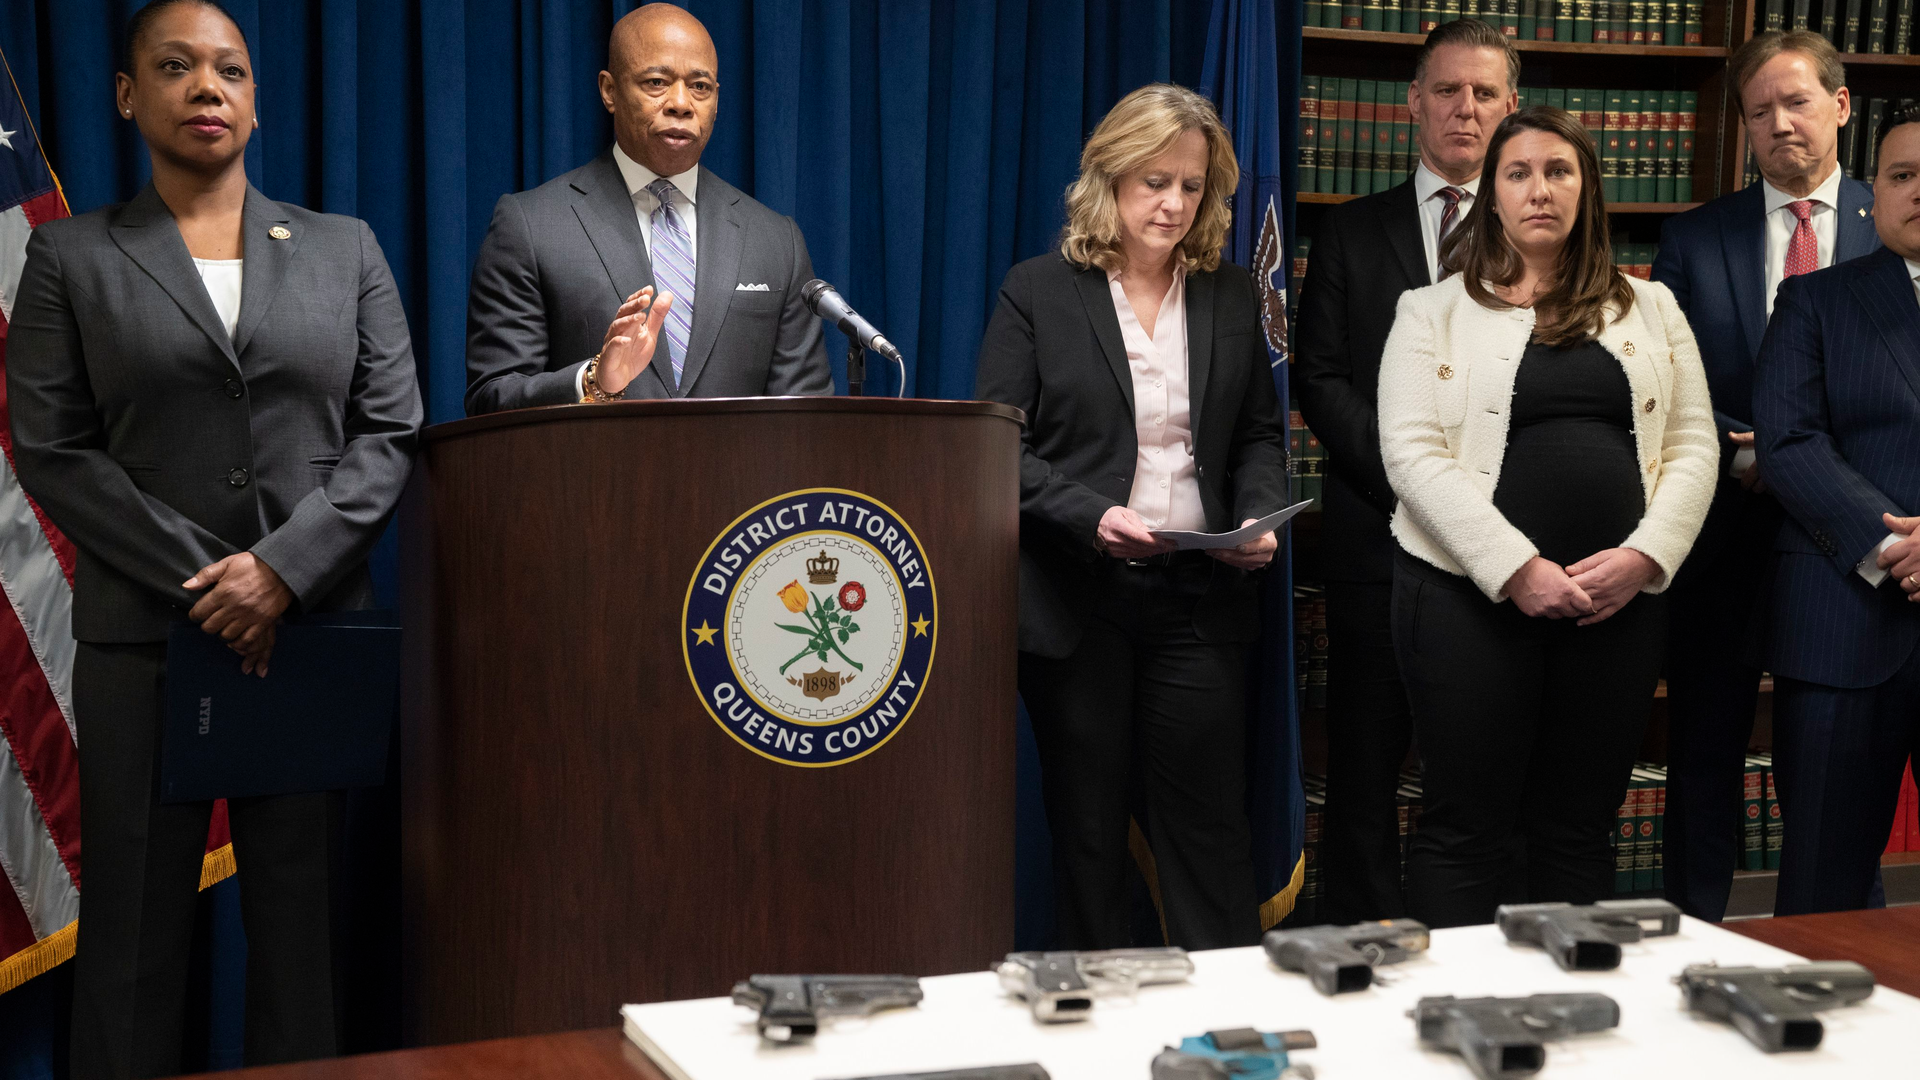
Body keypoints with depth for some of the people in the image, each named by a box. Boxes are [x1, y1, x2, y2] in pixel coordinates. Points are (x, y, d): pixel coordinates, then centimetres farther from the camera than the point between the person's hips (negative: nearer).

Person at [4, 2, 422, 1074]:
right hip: (144, 634, -1)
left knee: (303, 916, 2)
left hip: (316, 627, 1)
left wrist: (283, 567, -10)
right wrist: (203, 581, -10)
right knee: (138, 919, 3)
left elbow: (391, 432, 4)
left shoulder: (345, 249, 12)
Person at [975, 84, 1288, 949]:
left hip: (1200, 593, 2)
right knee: (1087, 827, 7)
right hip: (1076, 597, -2)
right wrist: (1092, 517, -19)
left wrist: (1258, 518, -4)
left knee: (1207, 822, 3)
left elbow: (1259, 434, 16)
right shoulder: (1037, 292, -1)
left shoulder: (1232, 297, 11)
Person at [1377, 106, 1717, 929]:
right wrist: (1517, 569, -16)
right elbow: (1412, 453, -7)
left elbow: (1692, 447, 9)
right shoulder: (1435, 312, 4)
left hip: (1616, 602, 3)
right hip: (1471, 594, -3)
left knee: (1579, 829, 9)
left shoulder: (1651, 310, 14)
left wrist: (1643, 556, -9)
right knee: (1467, 831, -1)